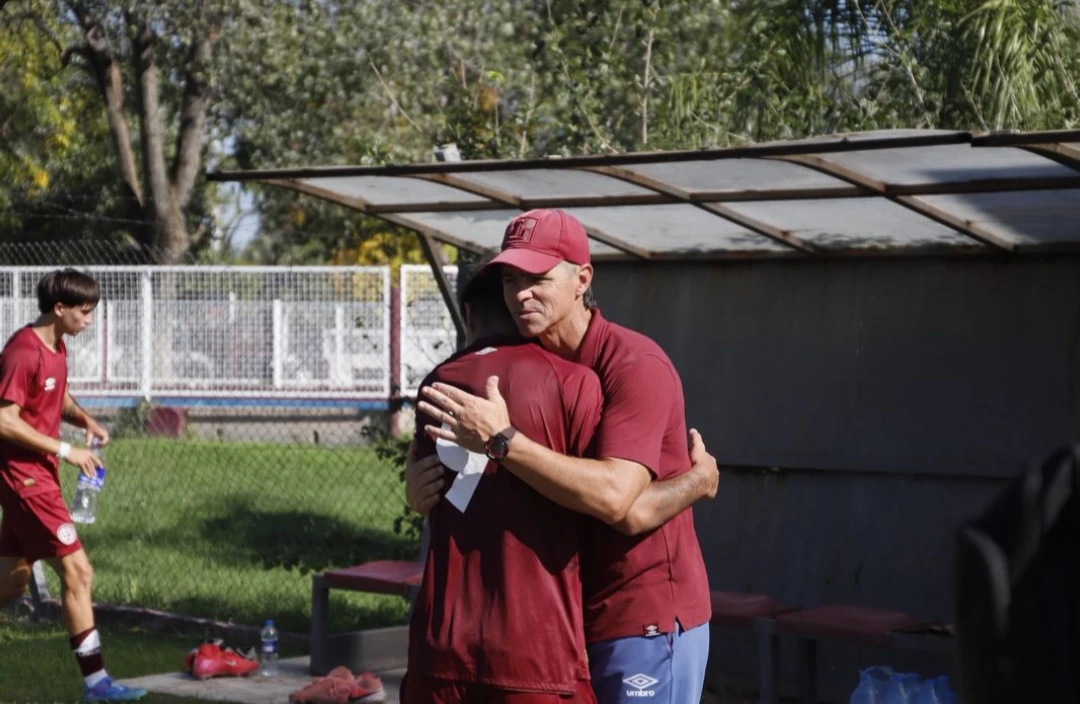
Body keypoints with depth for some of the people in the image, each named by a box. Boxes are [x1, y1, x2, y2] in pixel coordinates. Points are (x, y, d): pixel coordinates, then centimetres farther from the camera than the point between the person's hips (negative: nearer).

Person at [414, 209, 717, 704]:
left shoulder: (634, 364, -17)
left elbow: (615, 500, -29)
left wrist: (502, 440, -32)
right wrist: (423, 481, -15)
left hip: (648, 621, -7)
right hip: (573, 620, 7)